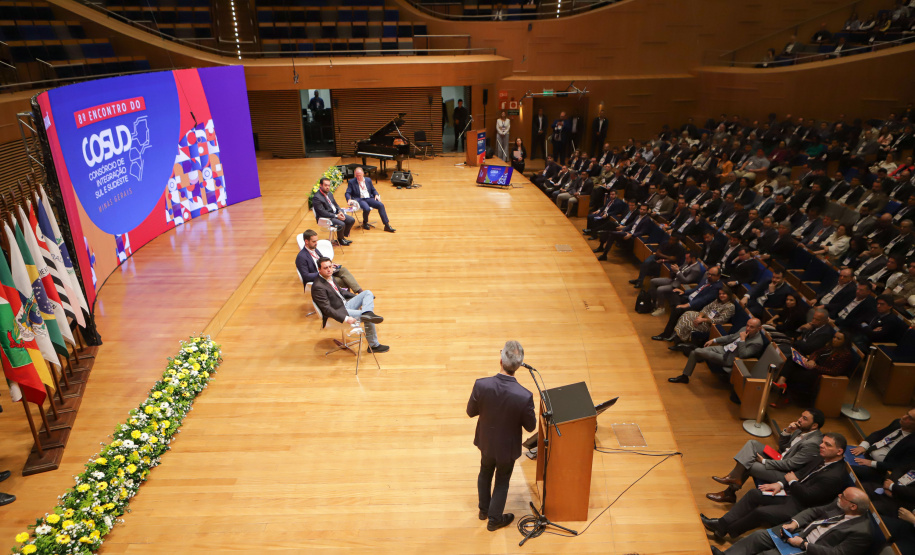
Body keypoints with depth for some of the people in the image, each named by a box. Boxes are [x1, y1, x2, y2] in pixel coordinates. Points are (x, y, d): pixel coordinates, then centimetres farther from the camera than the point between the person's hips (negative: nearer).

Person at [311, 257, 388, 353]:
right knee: (369, 320, -19)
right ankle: (373, 346, -5)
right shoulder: (318, 287, -22)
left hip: (345, 304, 10)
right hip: (339, 312, -10)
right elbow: (327, 309, -26)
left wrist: (358, 298, 21)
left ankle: (367, 313, -30)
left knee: (368, 293, -1)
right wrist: (345, 319, -32)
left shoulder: (330, 277, 7)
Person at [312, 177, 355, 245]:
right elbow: (322, 212, -23)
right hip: (325, 218, -9)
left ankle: (344, 235, 15)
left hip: (335, 213, 9)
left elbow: (335, 204, 17)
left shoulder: (329, 193, 9)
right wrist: (336, 216, -23)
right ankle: (340, 239, 0)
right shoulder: (316, 198, -19)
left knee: (352, 220, -2)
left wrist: (340, 211, -5)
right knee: (341, 224, -29)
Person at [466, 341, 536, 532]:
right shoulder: (524, 396, -34)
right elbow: (530, 426, -16)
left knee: (485, 473, 31)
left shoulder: (481, 385, -30)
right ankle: (494, 520, 44)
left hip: (486, 442, 2)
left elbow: (471, 412, -13)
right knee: (502, 482, 24)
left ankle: (484, 509, 53)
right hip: (507, 448, -2)